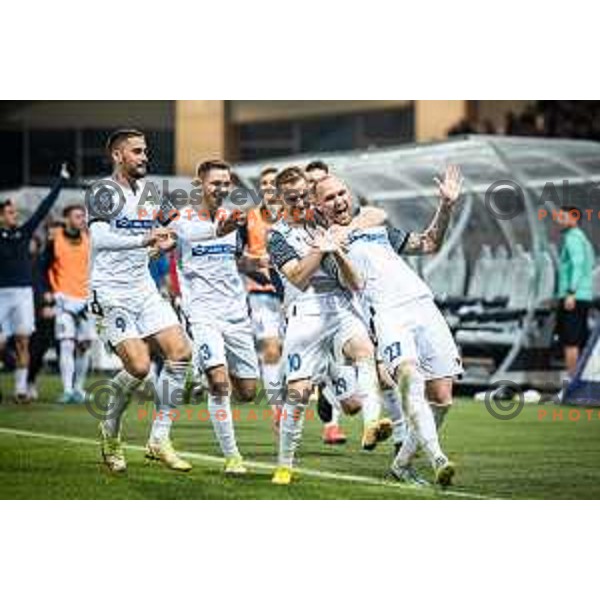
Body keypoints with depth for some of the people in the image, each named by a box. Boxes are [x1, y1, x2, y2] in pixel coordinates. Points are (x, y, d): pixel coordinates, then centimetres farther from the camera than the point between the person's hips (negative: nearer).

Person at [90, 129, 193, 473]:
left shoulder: (147, 192, 16)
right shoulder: (105, 193, -9)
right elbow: (100, 238, -26)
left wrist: (163, 244, 7)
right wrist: (145, 238, -33)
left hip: (144, 289, 8)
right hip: (111, 294, -8)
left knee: (181, 352, -6)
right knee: (139, 367, -18)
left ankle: (160, 439, 2)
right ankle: (111, 430, 10)